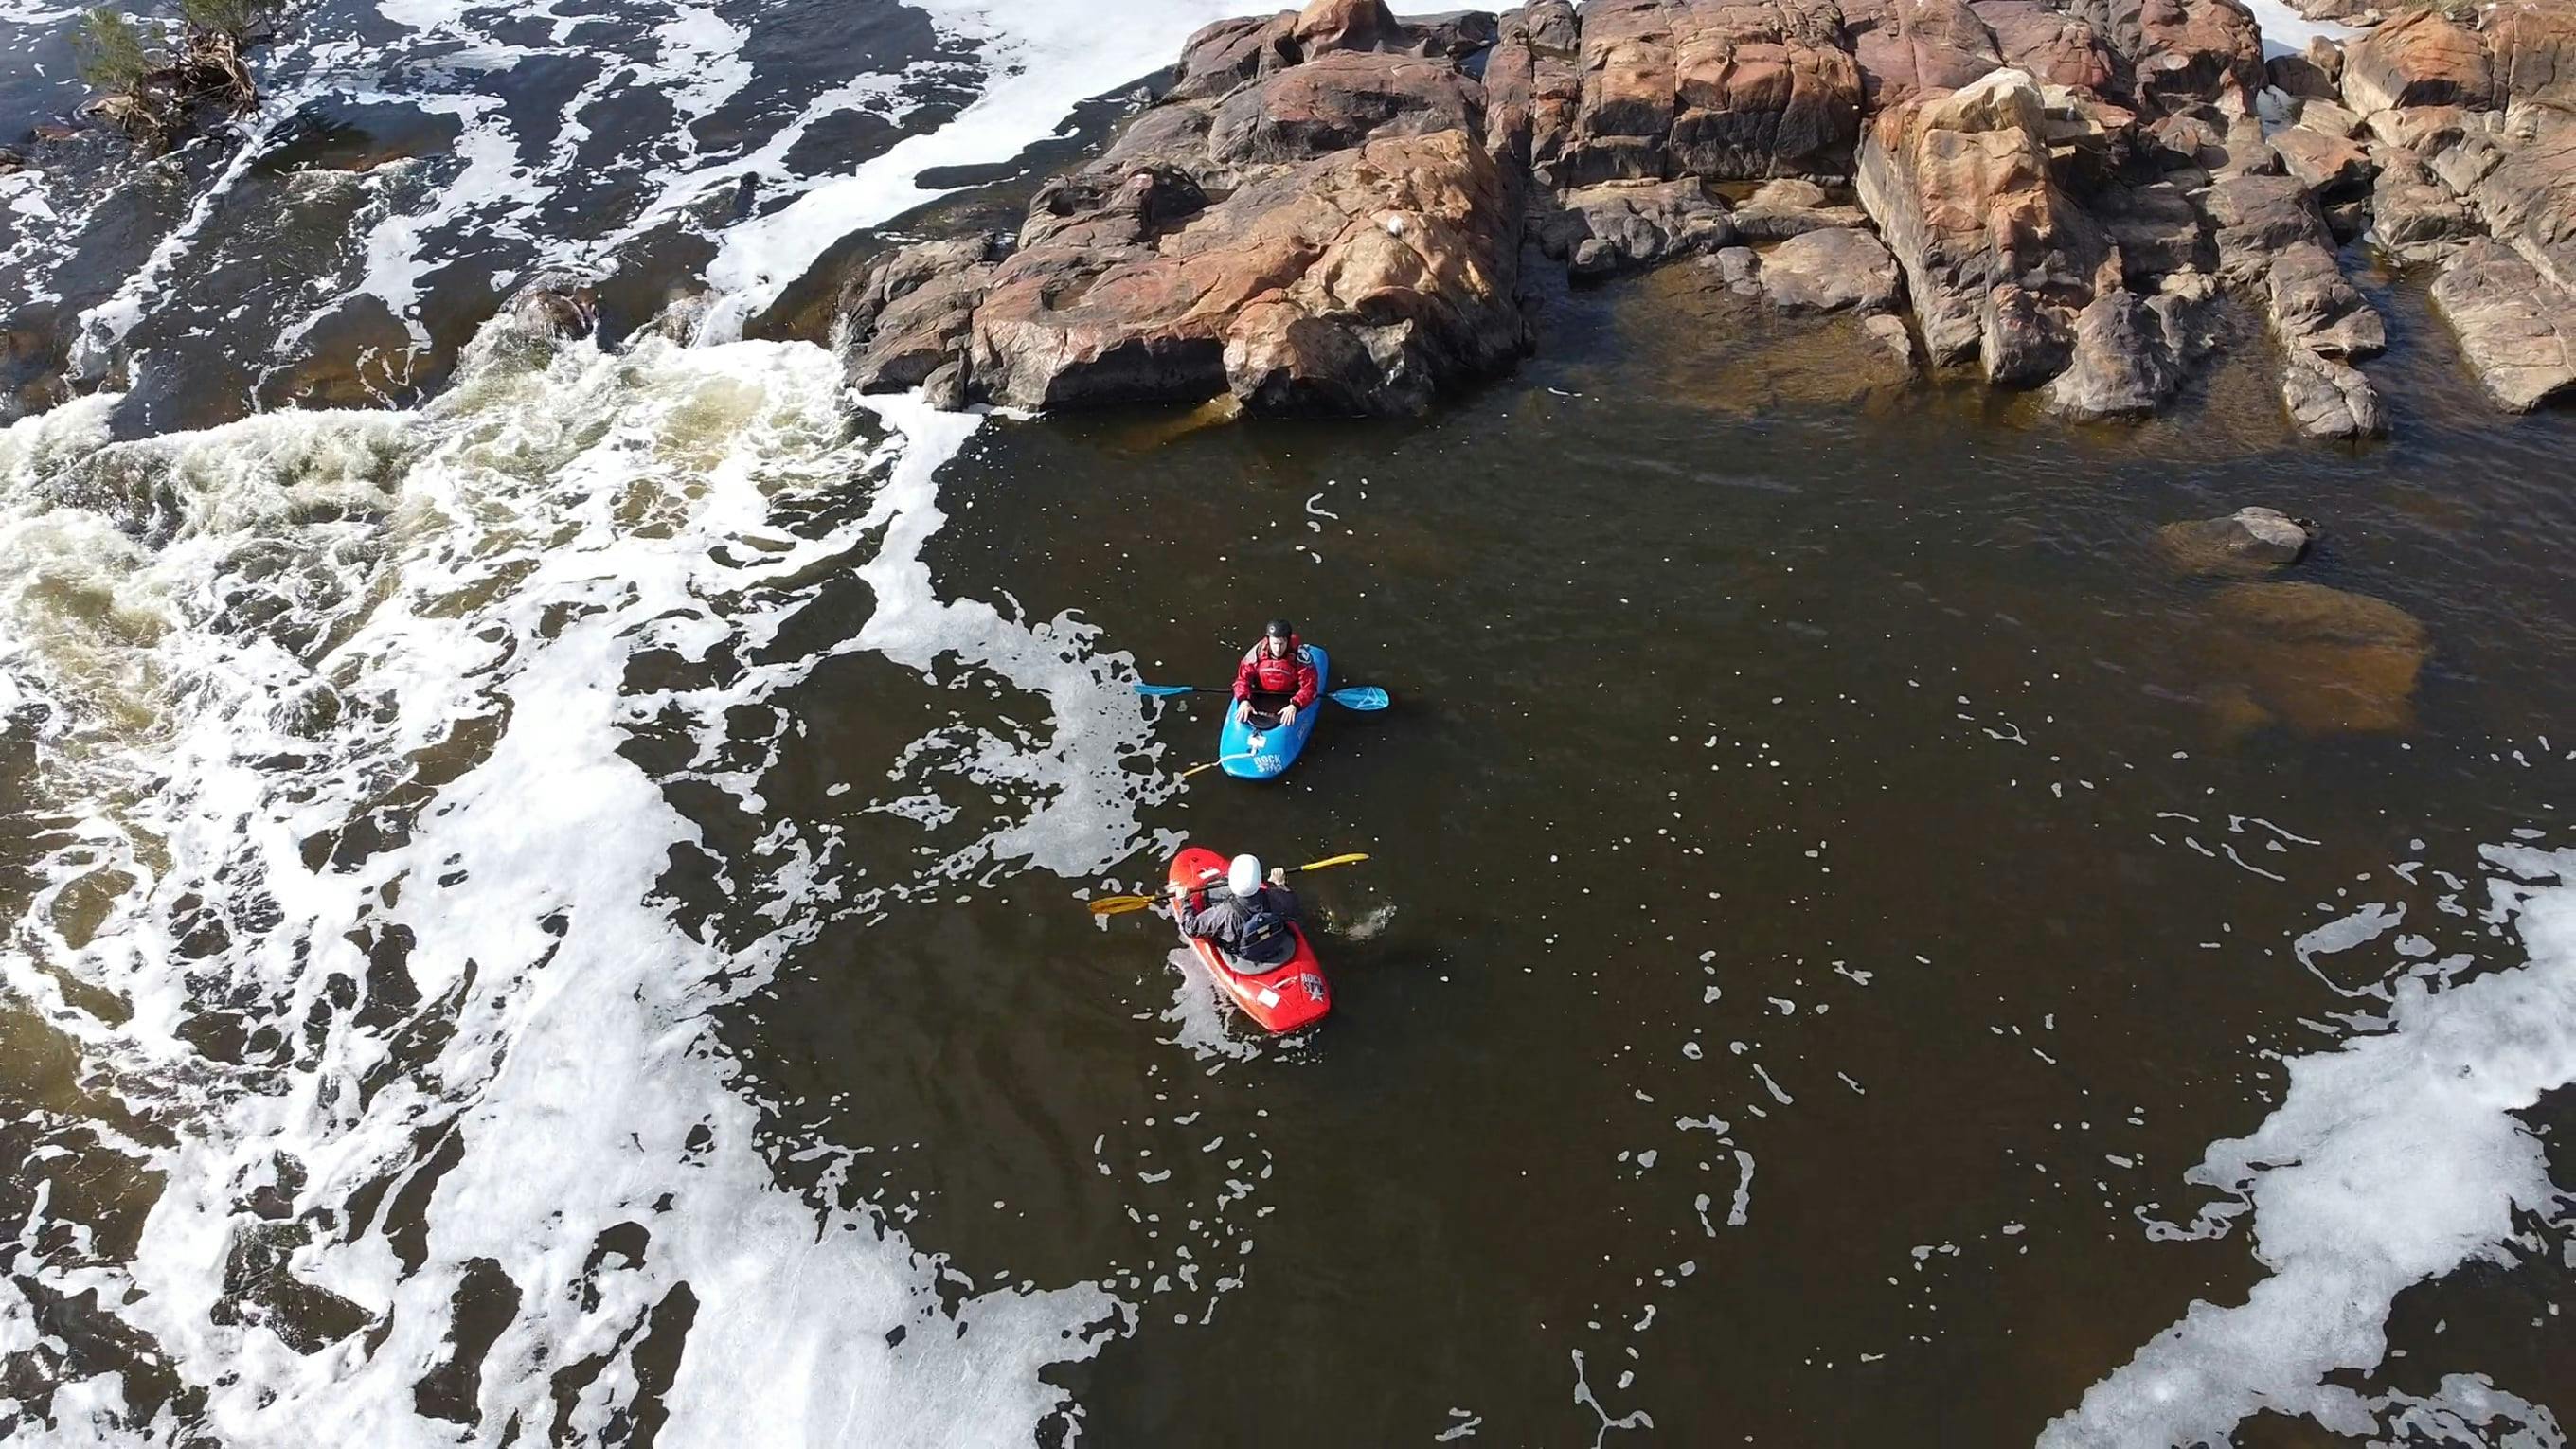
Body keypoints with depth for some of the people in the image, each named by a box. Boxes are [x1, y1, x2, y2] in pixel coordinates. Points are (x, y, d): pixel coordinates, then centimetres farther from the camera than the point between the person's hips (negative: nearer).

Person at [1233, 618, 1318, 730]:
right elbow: (1242, 678, -6)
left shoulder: (1299, 655, -18)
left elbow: (1309, 687, -18)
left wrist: (1295, 705, -35)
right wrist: (1243, 700, -25)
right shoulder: (1257, 652, -11)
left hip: (1288, 702, -2)